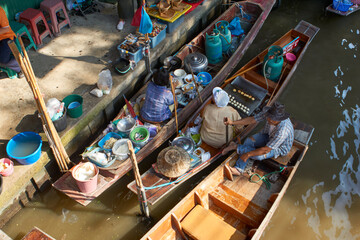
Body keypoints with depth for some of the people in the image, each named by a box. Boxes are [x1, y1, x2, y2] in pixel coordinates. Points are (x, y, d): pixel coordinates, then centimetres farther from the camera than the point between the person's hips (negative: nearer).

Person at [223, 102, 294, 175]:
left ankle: (236, 147, -8)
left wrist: (248, 154, -31)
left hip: (280, 147, -6)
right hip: (269, 136, 6)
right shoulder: (270, 112, -27)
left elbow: (266, 150, -37)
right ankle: (238, 169, -16)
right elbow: (252, 119, -20)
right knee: (249, 141, -18)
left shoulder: (282, 131, -44)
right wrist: (232, 122, -29)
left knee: (258, 155, -28)